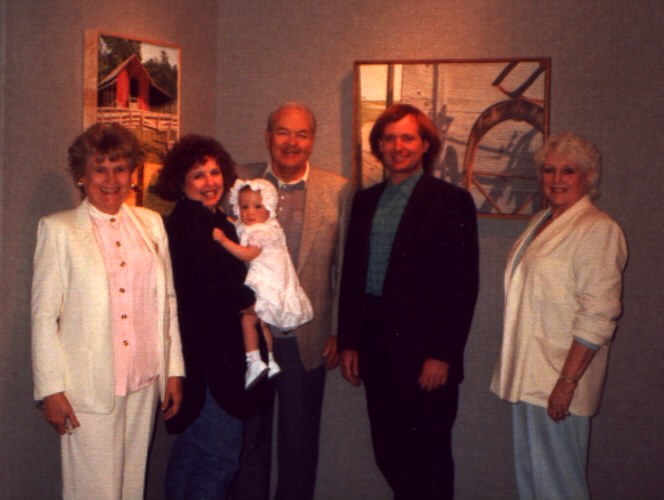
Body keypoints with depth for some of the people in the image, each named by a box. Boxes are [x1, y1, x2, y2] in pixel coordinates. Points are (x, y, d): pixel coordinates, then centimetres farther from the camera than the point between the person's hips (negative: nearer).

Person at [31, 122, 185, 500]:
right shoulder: (59, 229, -2)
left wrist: (175, 370, 8)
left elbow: (168, 299, 11)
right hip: (89, 388, -3)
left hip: (145, 383, 4)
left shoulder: (151, 223, 9)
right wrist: (51, 389, -7)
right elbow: (44, 315, -3)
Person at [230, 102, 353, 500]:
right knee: (248, 437, 14)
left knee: (300, 443, 12)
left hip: (308, 340, 0)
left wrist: (339, 332, 0)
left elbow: (346, 267, 2)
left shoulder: (338, 191, -1)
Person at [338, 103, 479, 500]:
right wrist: (349, 342, 8)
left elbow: (463, 285, -10)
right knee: (389, 455, 11)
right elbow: (351, 274, 13)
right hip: (376, 347, 5)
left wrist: (442, 355, -14)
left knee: (428, 460, 3)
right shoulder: (365, 200, 12)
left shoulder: (451, 201, -5)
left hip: (423, 350, -5)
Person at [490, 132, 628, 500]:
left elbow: (598, 315, -19)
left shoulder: (598, 229, -13)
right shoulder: (541, 222, 14)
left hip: (558, 377, -9)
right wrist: (515, 370, 17)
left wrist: (567, 381, -23)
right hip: (527, 374, 9)